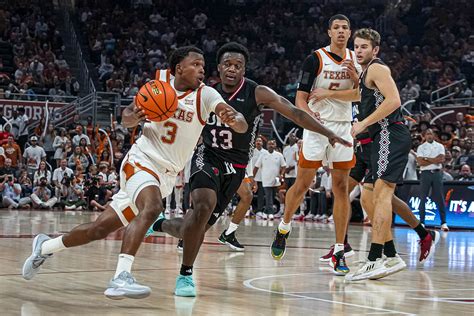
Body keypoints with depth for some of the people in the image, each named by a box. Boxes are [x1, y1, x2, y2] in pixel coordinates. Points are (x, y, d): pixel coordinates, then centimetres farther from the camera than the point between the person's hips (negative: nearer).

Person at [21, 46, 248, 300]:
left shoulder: (205, 94, -8)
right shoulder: (159, 81, -5)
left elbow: (242, 126, -21)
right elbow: (126, 118, 5)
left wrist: (234, 119, -45)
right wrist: (134, 116, -19)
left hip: (166, 175, 3)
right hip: (141, 161, -3)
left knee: (101, 228, 7)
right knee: (151, 207, -35)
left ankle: (45, 247, 29)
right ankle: (121, 278, -38)